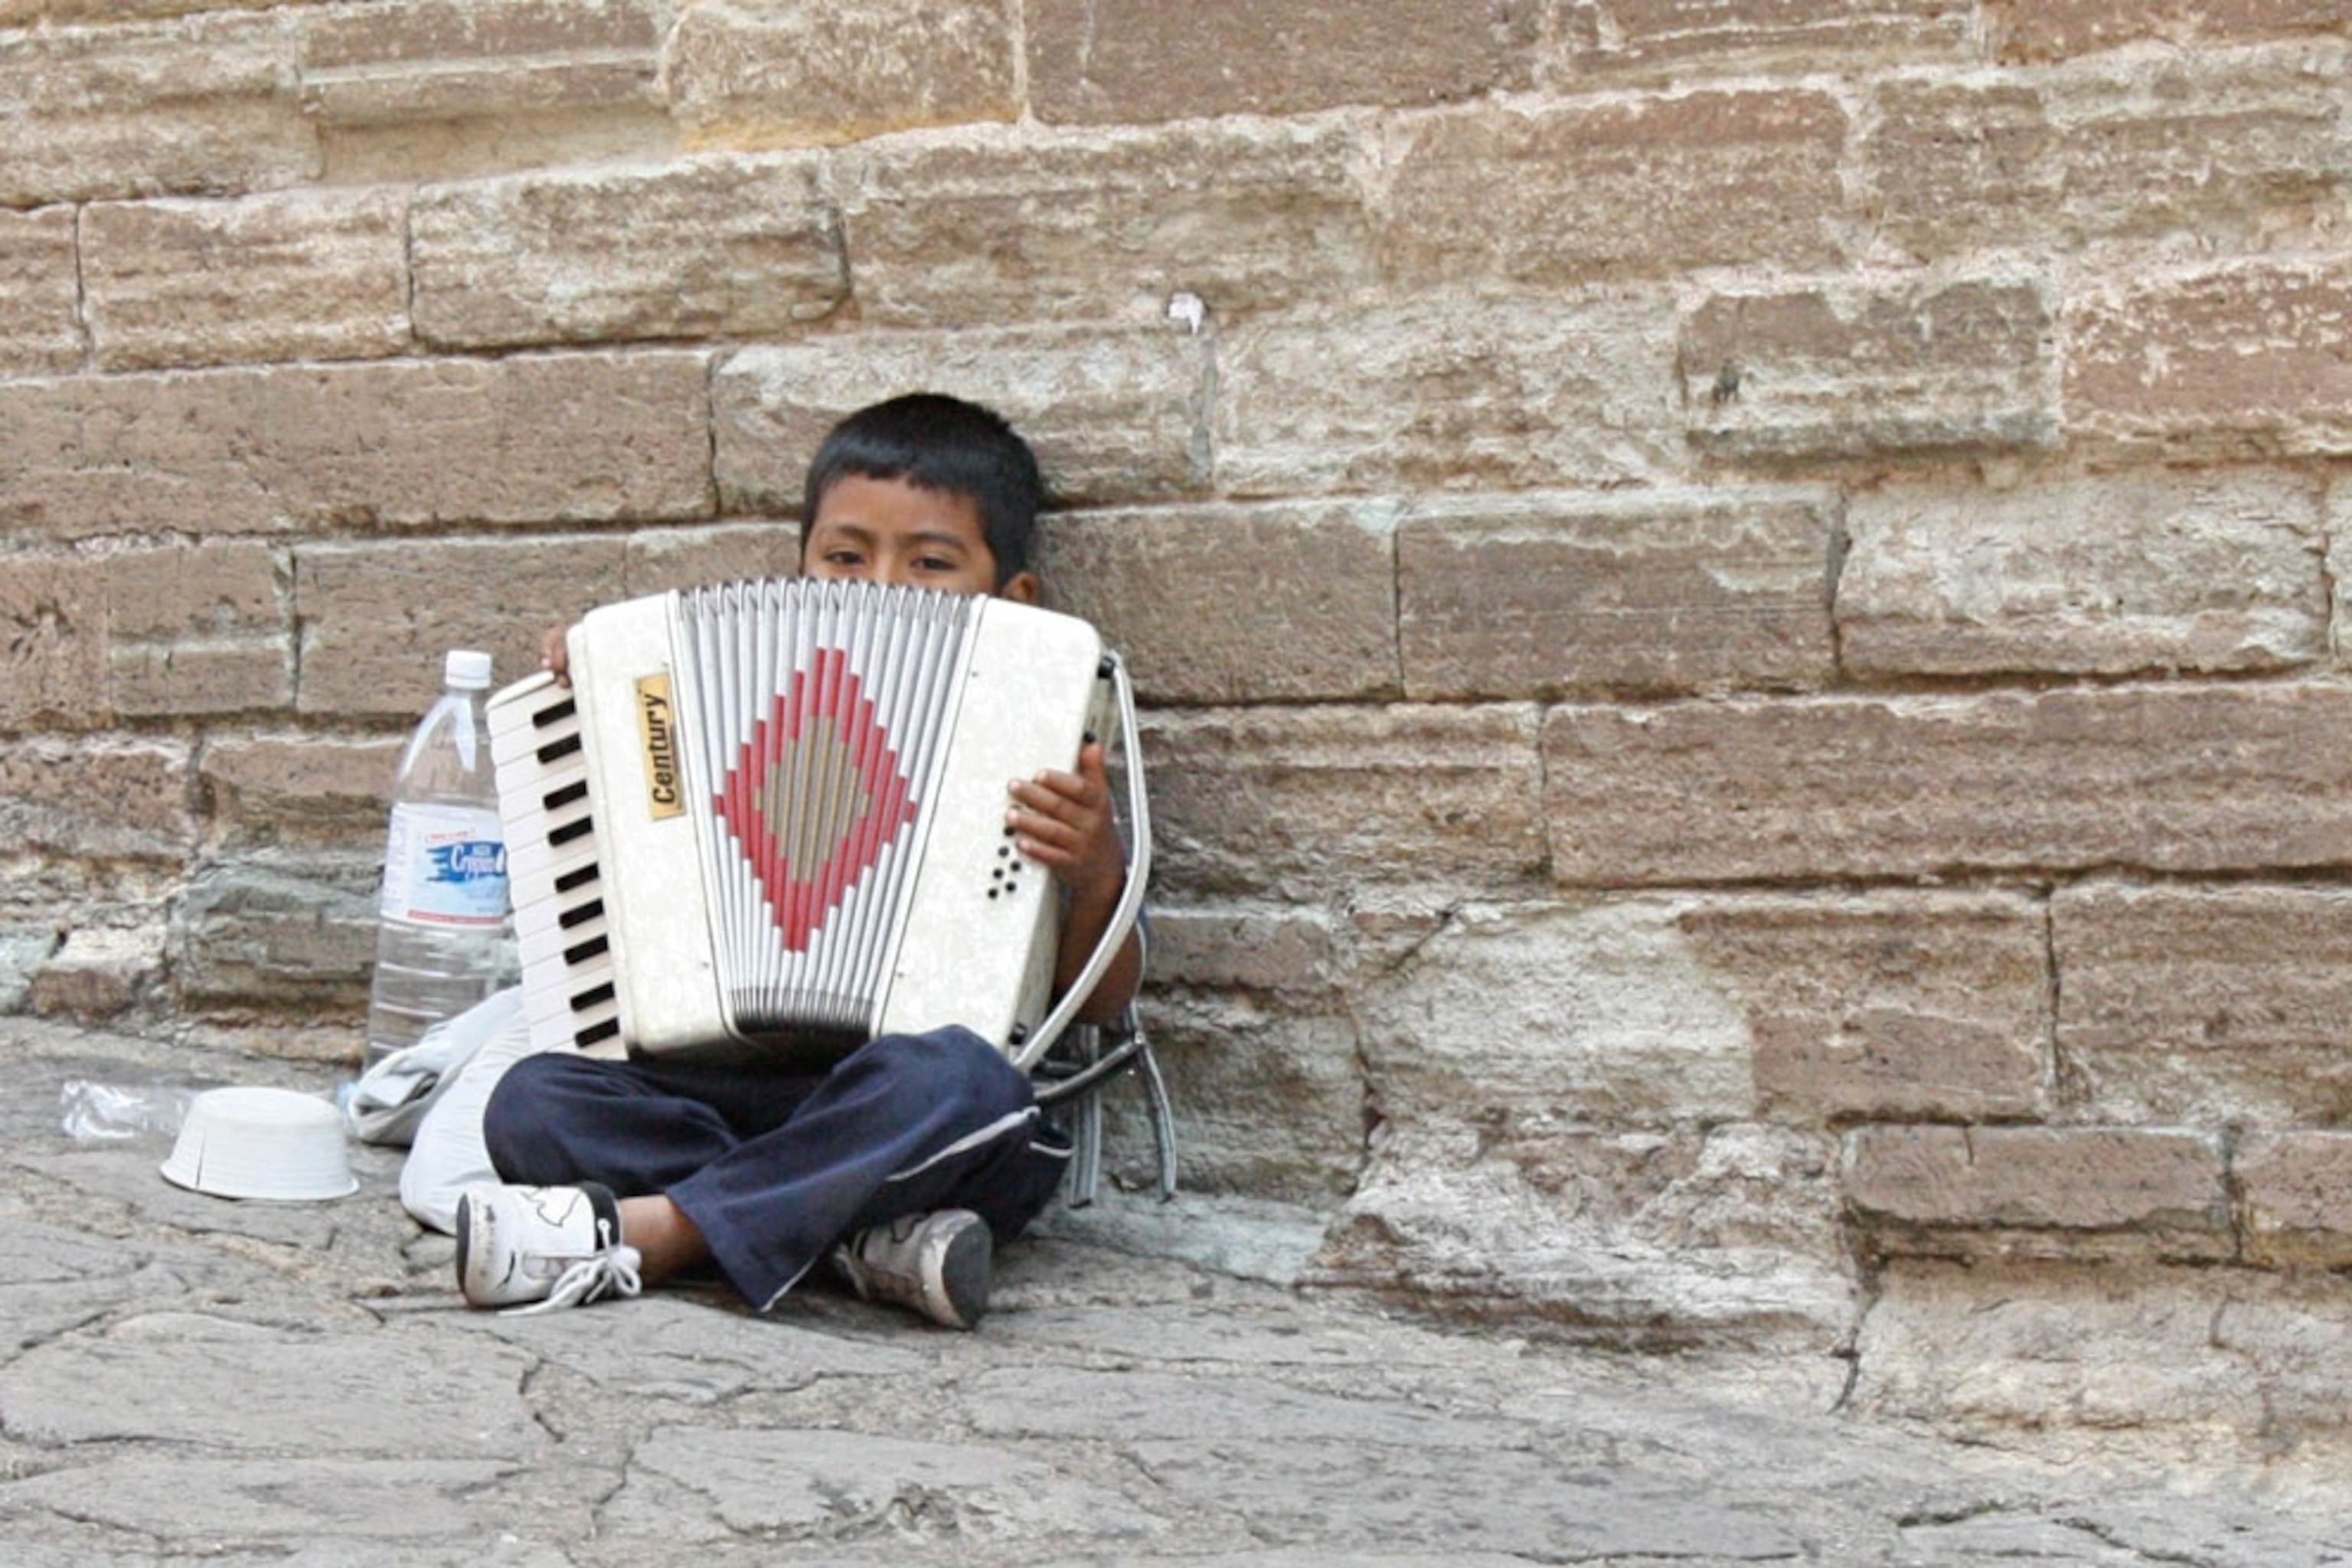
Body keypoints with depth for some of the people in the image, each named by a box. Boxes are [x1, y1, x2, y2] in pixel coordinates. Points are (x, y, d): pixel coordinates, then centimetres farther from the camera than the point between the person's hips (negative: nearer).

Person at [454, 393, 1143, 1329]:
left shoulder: (1033, 759, 8)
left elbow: (1100, 1001, 5)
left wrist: (1095, 876, -15)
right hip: (744, 1096, 4)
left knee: (950, 1078, -38)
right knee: (533, 1101, -20)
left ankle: (632, 1233, -30)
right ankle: (871, 1238, -29)